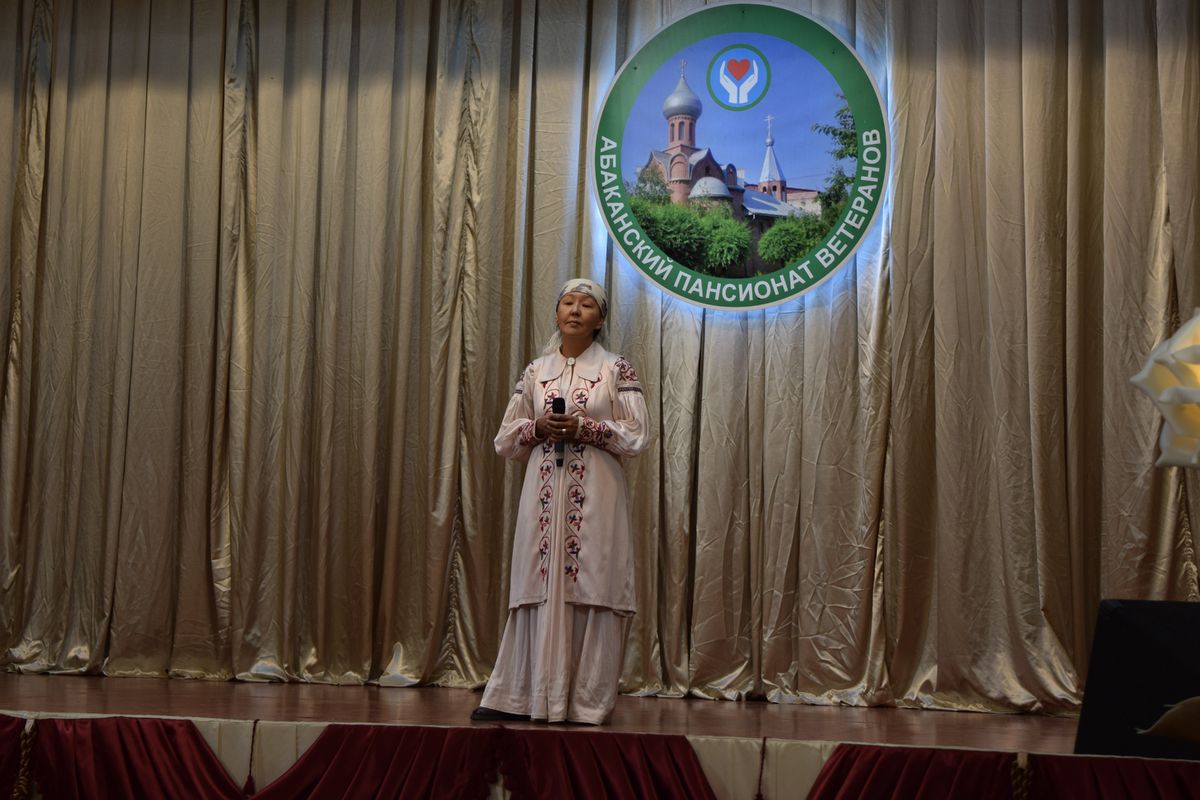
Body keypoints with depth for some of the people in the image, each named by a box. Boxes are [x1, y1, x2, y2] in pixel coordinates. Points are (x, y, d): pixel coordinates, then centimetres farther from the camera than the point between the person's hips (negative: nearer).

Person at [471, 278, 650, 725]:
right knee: (540, 588, 1)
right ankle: (518, 697, 5)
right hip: (544, 496, 3)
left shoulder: (616, 370, 5)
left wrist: (585, 427, -12)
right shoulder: (535, 372, 13)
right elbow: (505, 440, 14)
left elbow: (637, 436, -1)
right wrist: (538, 427, -6)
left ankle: (588, 701, 3)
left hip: (595, 498, -2)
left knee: (591, 589, -4)